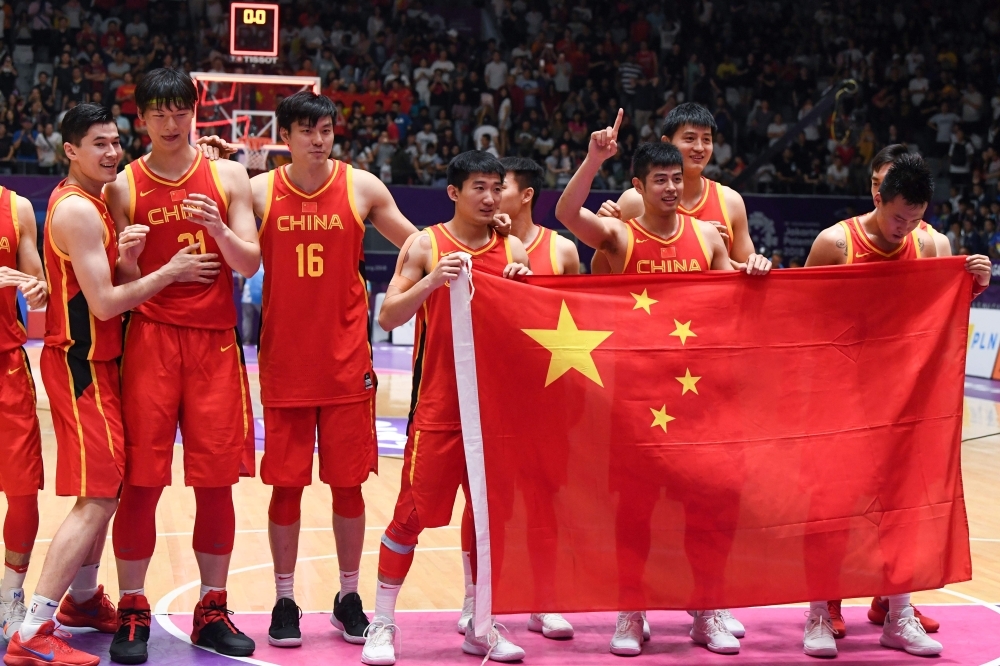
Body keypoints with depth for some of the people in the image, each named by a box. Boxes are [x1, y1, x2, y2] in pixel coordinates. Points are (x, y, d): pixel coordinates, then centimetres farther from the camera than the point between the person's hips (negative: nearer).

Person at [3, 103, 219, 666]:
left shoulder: (95, 203, 14)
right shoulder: (77, 210, -17)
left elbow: (116, 286, 11)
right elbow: (104, 302, -21)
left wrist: (126, 256, -9)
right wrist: (169, 272, -13)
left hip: (99, 360, 10)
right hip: (81, 364, -10)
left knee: (105, 491, 20)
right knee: (97, 499, -13)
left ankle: (83, 598, 35)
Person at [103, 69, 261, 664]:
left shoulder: (228, 177, 6)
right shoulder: (124, 186, 4)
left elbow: (249, 263, 1)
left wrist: (218, 228, -17)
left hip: (216, 341, 1)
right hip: (151, 338, -1)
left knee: (217, 480, 3)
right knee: (141, 480, -3)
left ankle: (212, 611, 14)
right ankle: (133, 612, 7)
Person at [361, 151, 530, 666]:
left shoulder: (512, 250, 7)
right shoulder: (424, 246, -2)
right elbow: (387, 318, -8)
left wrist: (522, 287, -11)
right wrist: (433, 280, -22)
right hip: (438, 405, -3)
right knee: (412, 513, -2)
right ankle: (382, 624, 10)